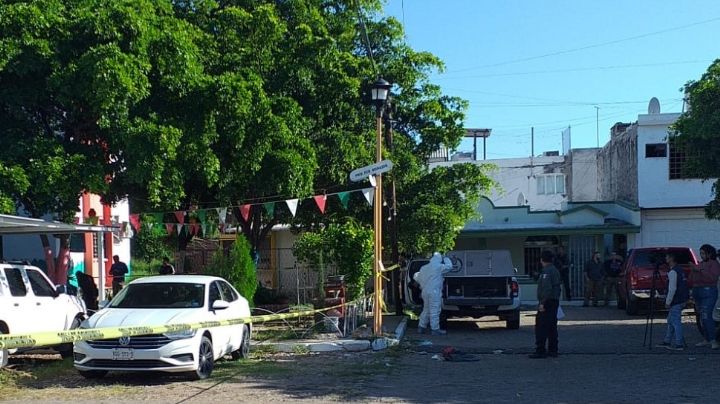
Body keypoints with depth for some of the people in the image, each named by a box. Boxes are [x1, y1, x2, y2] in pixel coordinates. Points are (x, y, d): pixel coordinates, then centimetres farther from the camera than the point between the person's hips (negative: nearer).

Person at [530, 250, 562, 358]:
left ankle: (540, 351, -7)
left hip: (547, 302, -10)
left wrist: (542, 303, -23)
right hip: (555, 301, 10)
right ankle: (553, 350, 15)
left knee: (541, 327, -6)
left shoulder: (546, 271, -15)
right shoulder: (555, 270, 15)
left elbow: (547, 288, -24)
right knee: (552, 327, 13)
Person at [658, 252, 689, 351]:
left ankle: (679, 344, -2)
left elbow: (672, 288, -21)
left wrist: (668, 302, -16)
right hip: (682, 299, 10)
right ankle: (667, 342, 23)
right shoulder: (680, 270, 15)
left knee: (676, 322, -5)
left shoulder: (673, 272, -16)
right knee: (670, 321, 17)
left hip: (676, 301, -10)